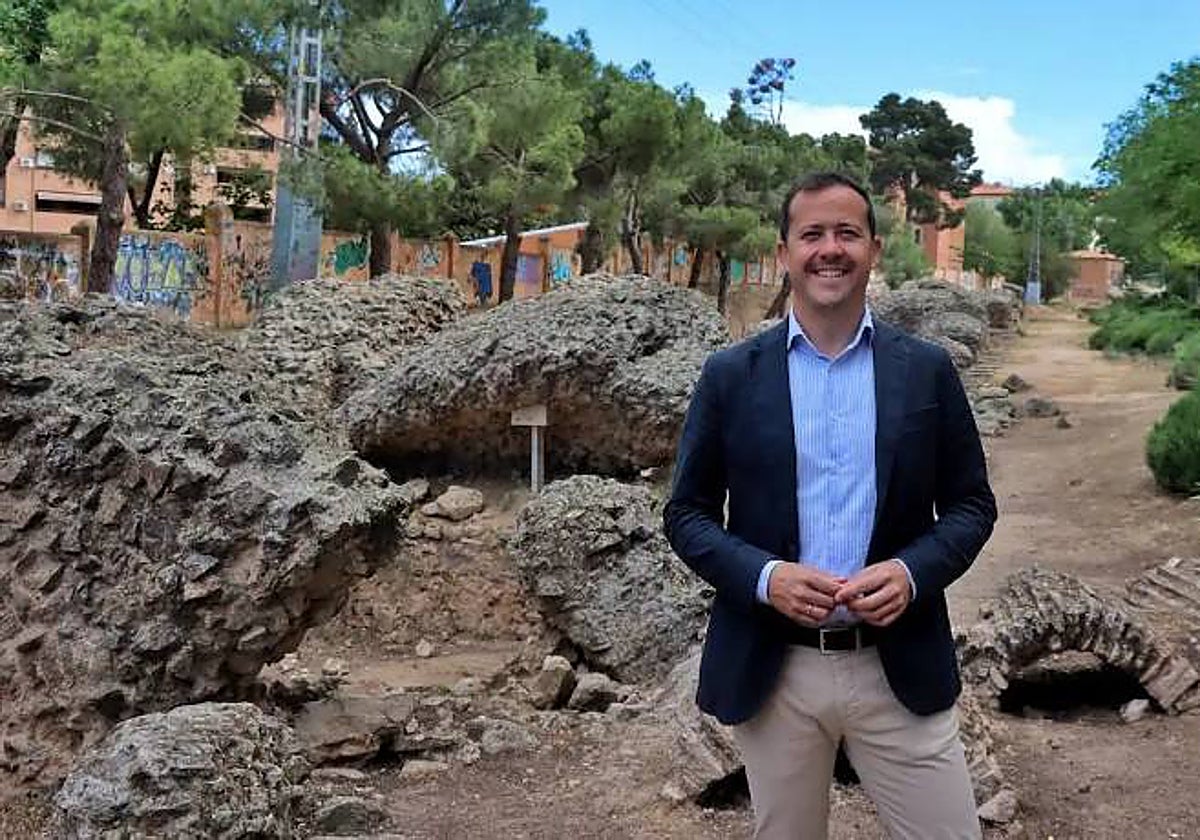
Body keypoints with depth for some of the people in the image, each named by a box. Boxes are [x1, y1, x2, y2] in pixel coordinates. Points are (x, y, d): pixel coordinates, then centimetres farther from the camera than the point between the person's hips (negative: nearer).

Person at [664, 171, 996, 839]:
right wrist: (764, 577, -15)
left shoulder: (928, 370, 2)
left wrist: (913, 572, -14)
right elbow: (687, 513, 3)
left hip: (901, 670, 0)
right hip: (771, 672, 0)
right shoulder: (730, 376, 0)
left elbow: (972, 504, 6)